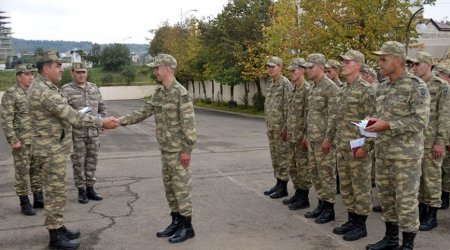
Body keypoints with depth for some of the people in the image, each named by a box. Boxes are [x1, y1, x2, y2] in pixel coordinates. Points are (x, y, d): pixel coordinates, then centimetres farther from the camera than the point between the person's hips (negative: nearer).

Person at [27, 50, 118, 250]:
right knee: (56, 192, -1)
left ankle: (58, 228, 29)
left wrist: (75, 114, 4)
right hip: (51, 149, -10)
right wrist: (101, 123, -25)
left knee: (55, 191, 17)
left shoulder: (43, 86, 10)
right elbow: (71, 116, -28)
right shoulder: (44, 91, -23)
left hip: (54, 147, 10)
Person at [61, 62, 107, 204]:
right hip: (76, 133, -4)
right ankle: (81, 191, 16)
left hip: (93, 132, 4)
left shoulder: (94, 88, 11)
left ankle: (90, 189, 21)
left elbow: (102, 107, 19)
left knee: (92, 161, 10)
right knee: (78, 163, 4)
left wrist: (101, 118, 1)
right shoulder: (66, 90, -5)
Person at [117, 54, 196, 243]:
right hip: (165, 150, 9)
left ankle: (187, 227, 10)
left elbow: (188, 124, -19)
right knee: (170, 187, 14)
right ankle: (176, 222, 26)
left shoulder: (181, 93, -17)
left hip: (178, 151, -8)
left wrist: (187, 150, -20)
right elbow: (144, 111, 11)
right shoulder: (159, 92, 9)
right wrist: (122, 120, 0)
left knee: (181, 187, -1)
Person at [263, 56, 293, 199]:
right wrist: (268, 124, 16)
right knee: (275, 156, 13)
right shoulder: (270, 84, 14)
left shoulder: (286, 84, -13)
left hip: (281, 127, -9)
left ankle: (283, 187, 5)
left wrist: (285, 127, -20)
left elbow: (288, 108, -17)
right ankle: (278, 183, 22)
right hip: (271, 126, 9)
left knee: (283, 156, -2)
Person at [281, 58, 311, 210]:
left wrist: (306, 137, -21)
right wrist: (287, 131, 18)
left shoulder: (307, 89, -15)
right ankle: (298, 193, 26)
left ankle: (304, 198, 8)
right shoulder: (293, 90, 14)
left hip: (302, 137, -9)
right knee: (293, 167, 15)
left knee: (303, 167, 0)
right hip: (292, 136, 9)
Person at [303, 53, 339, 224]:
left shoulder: (330, 87, -14)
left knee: (326, 173, -1)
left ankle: (329, 209, 9)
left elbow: (333, 115, -18)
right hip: (312, 138, 9)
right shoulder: (313, 86, 14)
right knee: (314, 172, 13)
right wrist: (307, 134, 18)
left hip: (324, 139, -9)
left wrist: (328, 138, -21)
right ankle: (321, 204, 24)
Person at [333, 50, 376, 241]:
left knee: (360, 187, 2)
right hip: (342, 146, 9)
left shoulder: (365, 89, -12)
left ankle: (360, 225, 12)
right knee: (346, 186, 14)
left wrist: (366, 146, -19)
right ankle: (351, 220, 26)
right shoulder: (345, 89, 14)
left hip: (357, 147, -9)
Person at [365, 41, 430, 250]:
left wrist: (387, 125, -21)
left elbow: (420, 121, -19)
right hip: (383, 153, 7)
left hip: (406, 154, -7)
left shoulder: (416, 86, -12)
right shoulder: (382, 87, 11)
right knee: (386, 197, 15)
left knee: (406, 200, 1)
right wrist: (374, 121, -1)